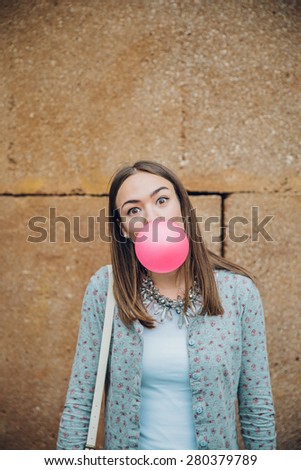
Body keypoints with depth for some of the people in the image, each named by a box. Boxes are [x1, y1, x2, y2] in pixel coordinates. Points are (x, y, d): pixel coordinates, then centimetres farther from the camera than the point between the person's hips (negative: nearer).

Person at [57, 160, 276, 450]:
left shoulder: (238, 290, -15)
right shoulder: (103, 288, -14)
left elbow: (258, 407, -7)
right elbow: (79, 401, -9)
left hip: (214, 452, 0)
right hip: (127, 448, 0)